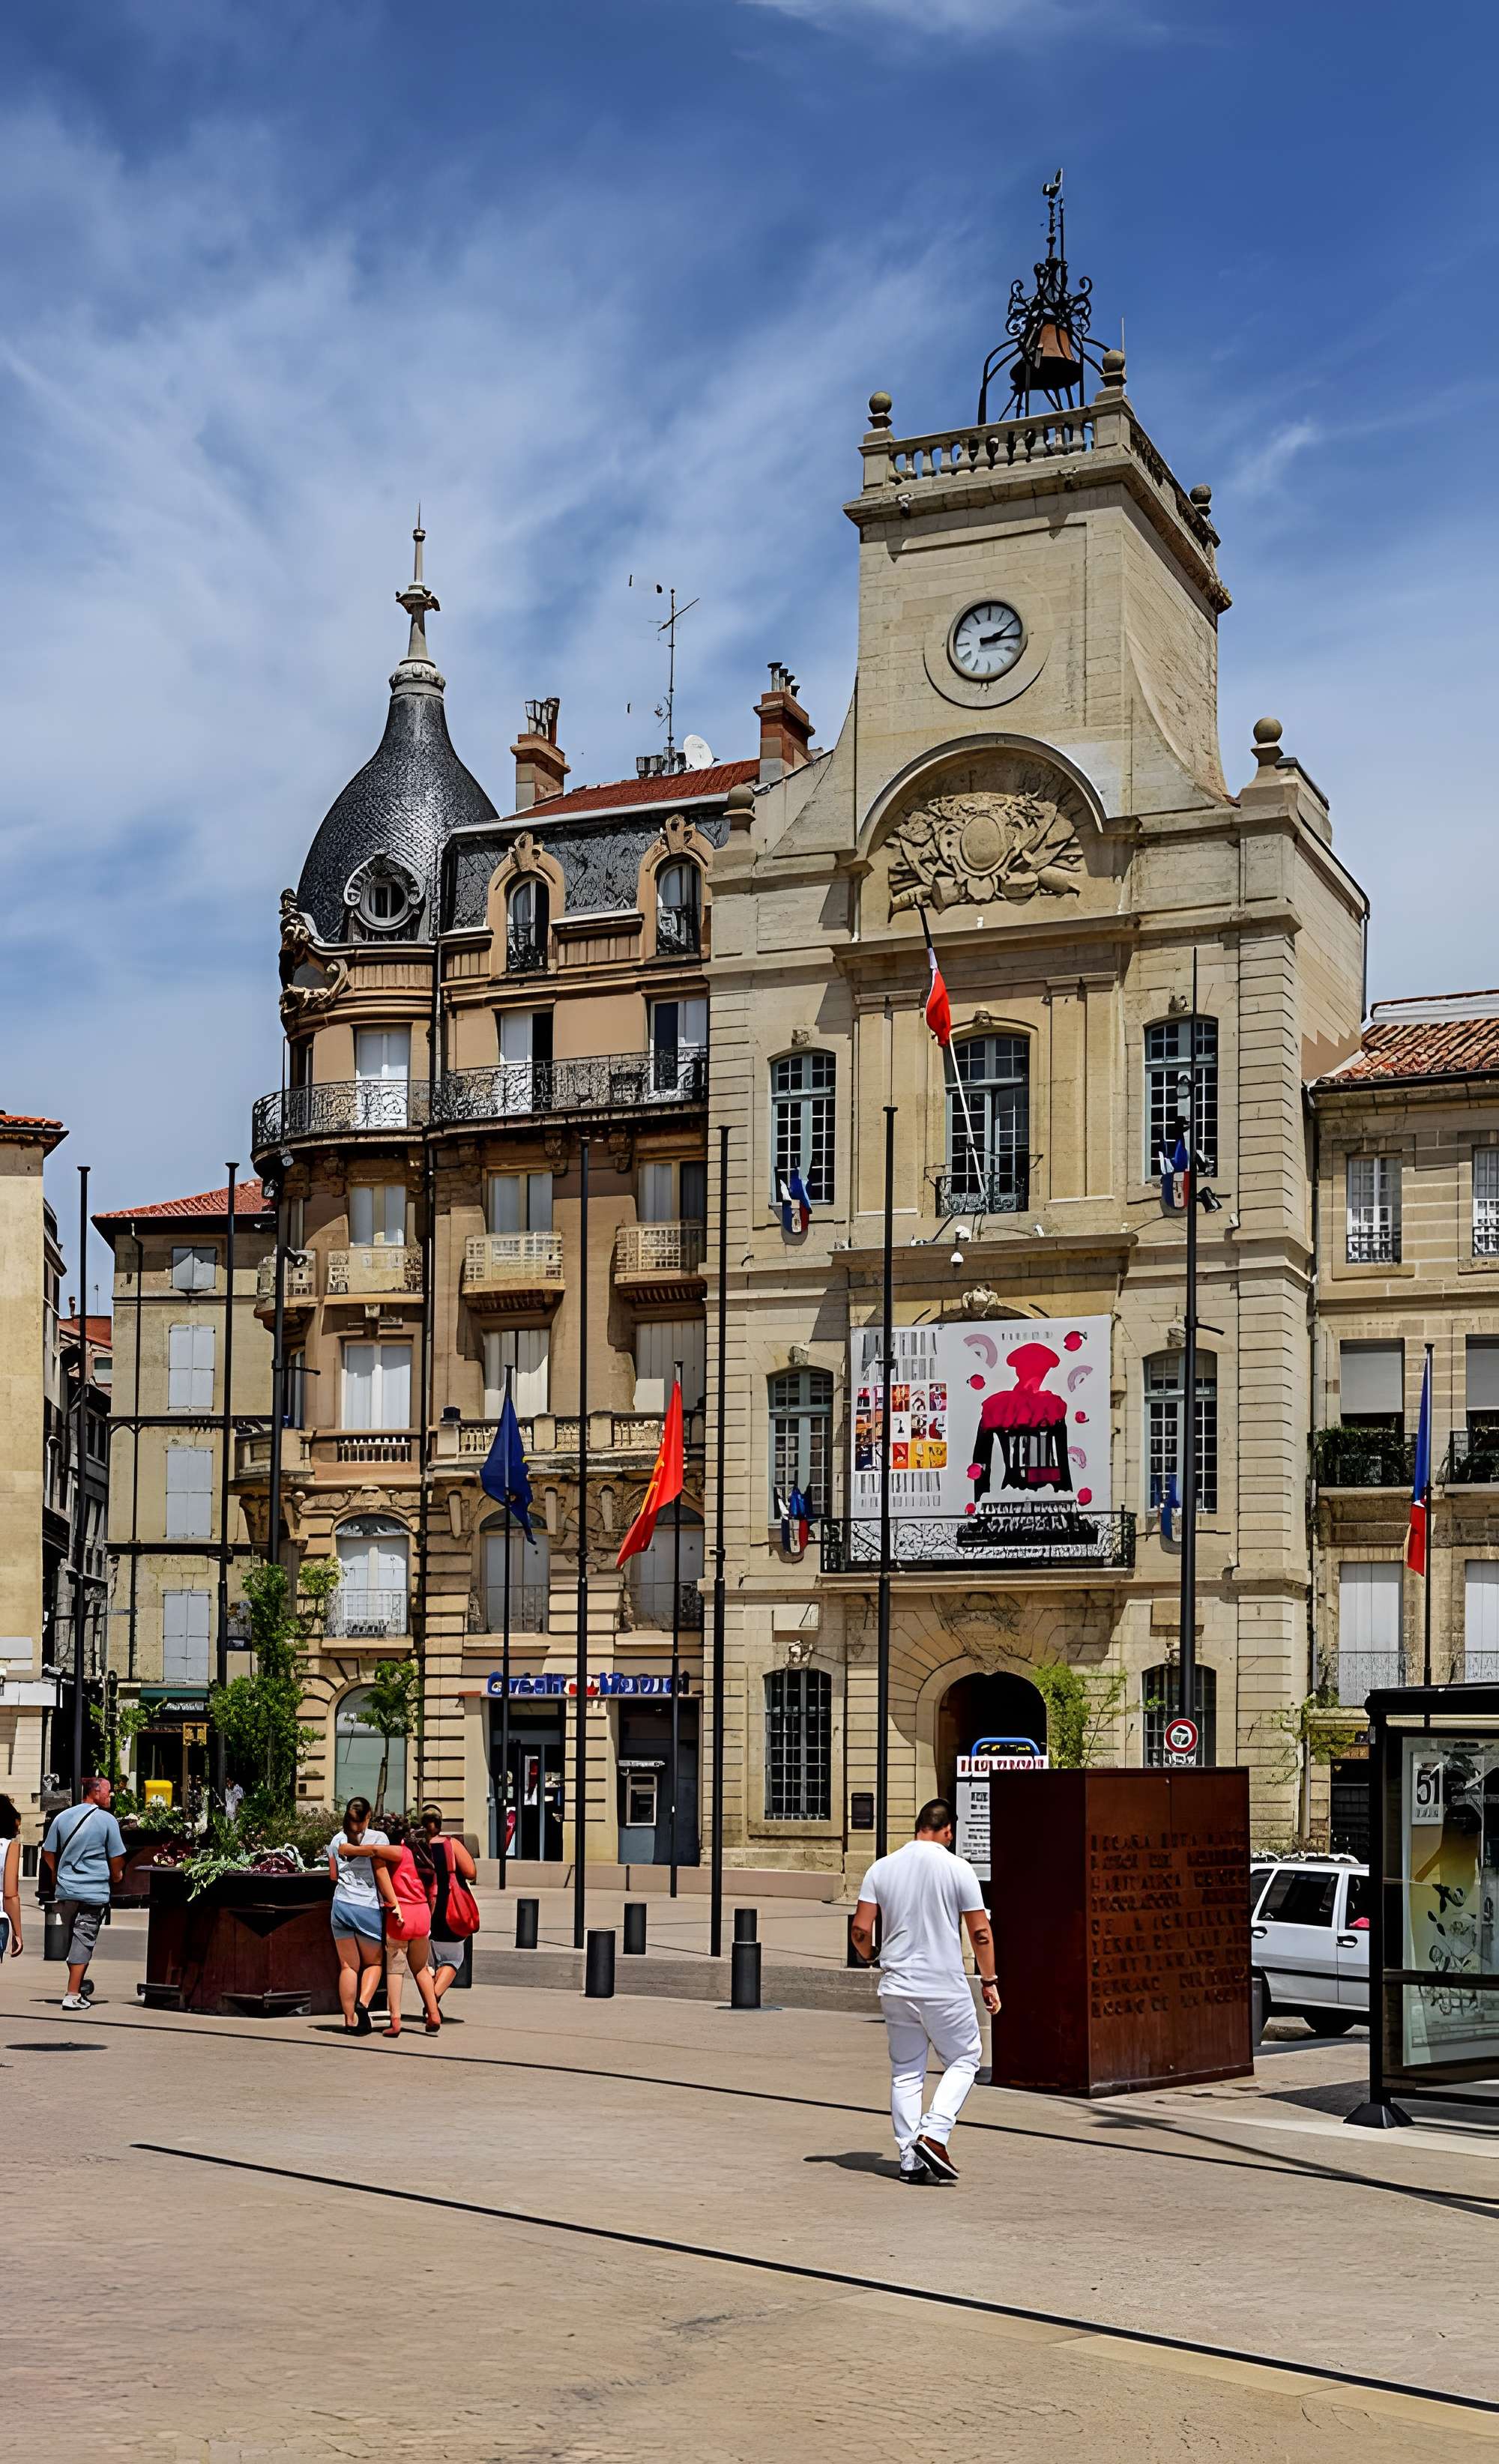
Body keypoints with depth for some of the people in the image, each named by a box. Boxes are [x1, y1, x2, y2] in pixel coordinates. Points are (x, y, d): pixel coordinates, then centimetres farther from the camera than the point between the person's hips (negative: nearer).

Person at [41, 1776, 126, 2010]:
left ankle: (80, 1982, 28)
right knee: (84, 1940, -2)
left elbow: (48, 1853, 10)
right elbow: (117, 1859, -4)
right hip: (94, 1891, -4)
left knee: (72, 1936, 19)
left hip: (65, 1890, 4)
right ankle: (73, 1995, -4)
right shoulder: (107, 1820, -7)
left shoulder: (62, 1817, 5)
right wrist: (115, 1877, 16)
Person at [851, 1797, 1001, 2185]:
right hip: (945, 1988, -4)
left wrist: (870, 1956, 20)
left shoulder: (881, 1868, 2)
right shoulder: (957, 1869, -7)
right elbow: (980, 1932, -6)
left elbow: (860, 1929, -1)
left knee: (905, 2072, 12)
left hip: (896, 1986, 4)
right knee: (964, 2059, 12)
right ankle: (934, 2135, -4)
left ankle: (910, 2159, 10)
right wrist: (989, 1981, 5)